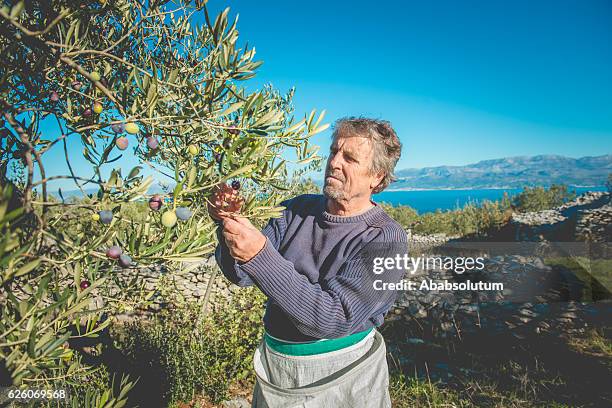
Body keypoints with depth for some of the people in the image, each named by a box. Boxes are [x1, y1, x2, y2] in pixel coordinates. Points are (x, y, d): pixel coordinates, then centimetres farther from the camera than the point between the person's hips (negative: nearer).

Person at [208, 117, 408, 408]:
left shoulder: (387, 239, -20)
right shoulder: (297, 209, -5)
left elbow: (333, 318, -29)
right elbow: (242, 275, -7)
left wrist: (260, 256, -38)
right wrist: (229, 222, -26)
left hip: (340, 375, -4)